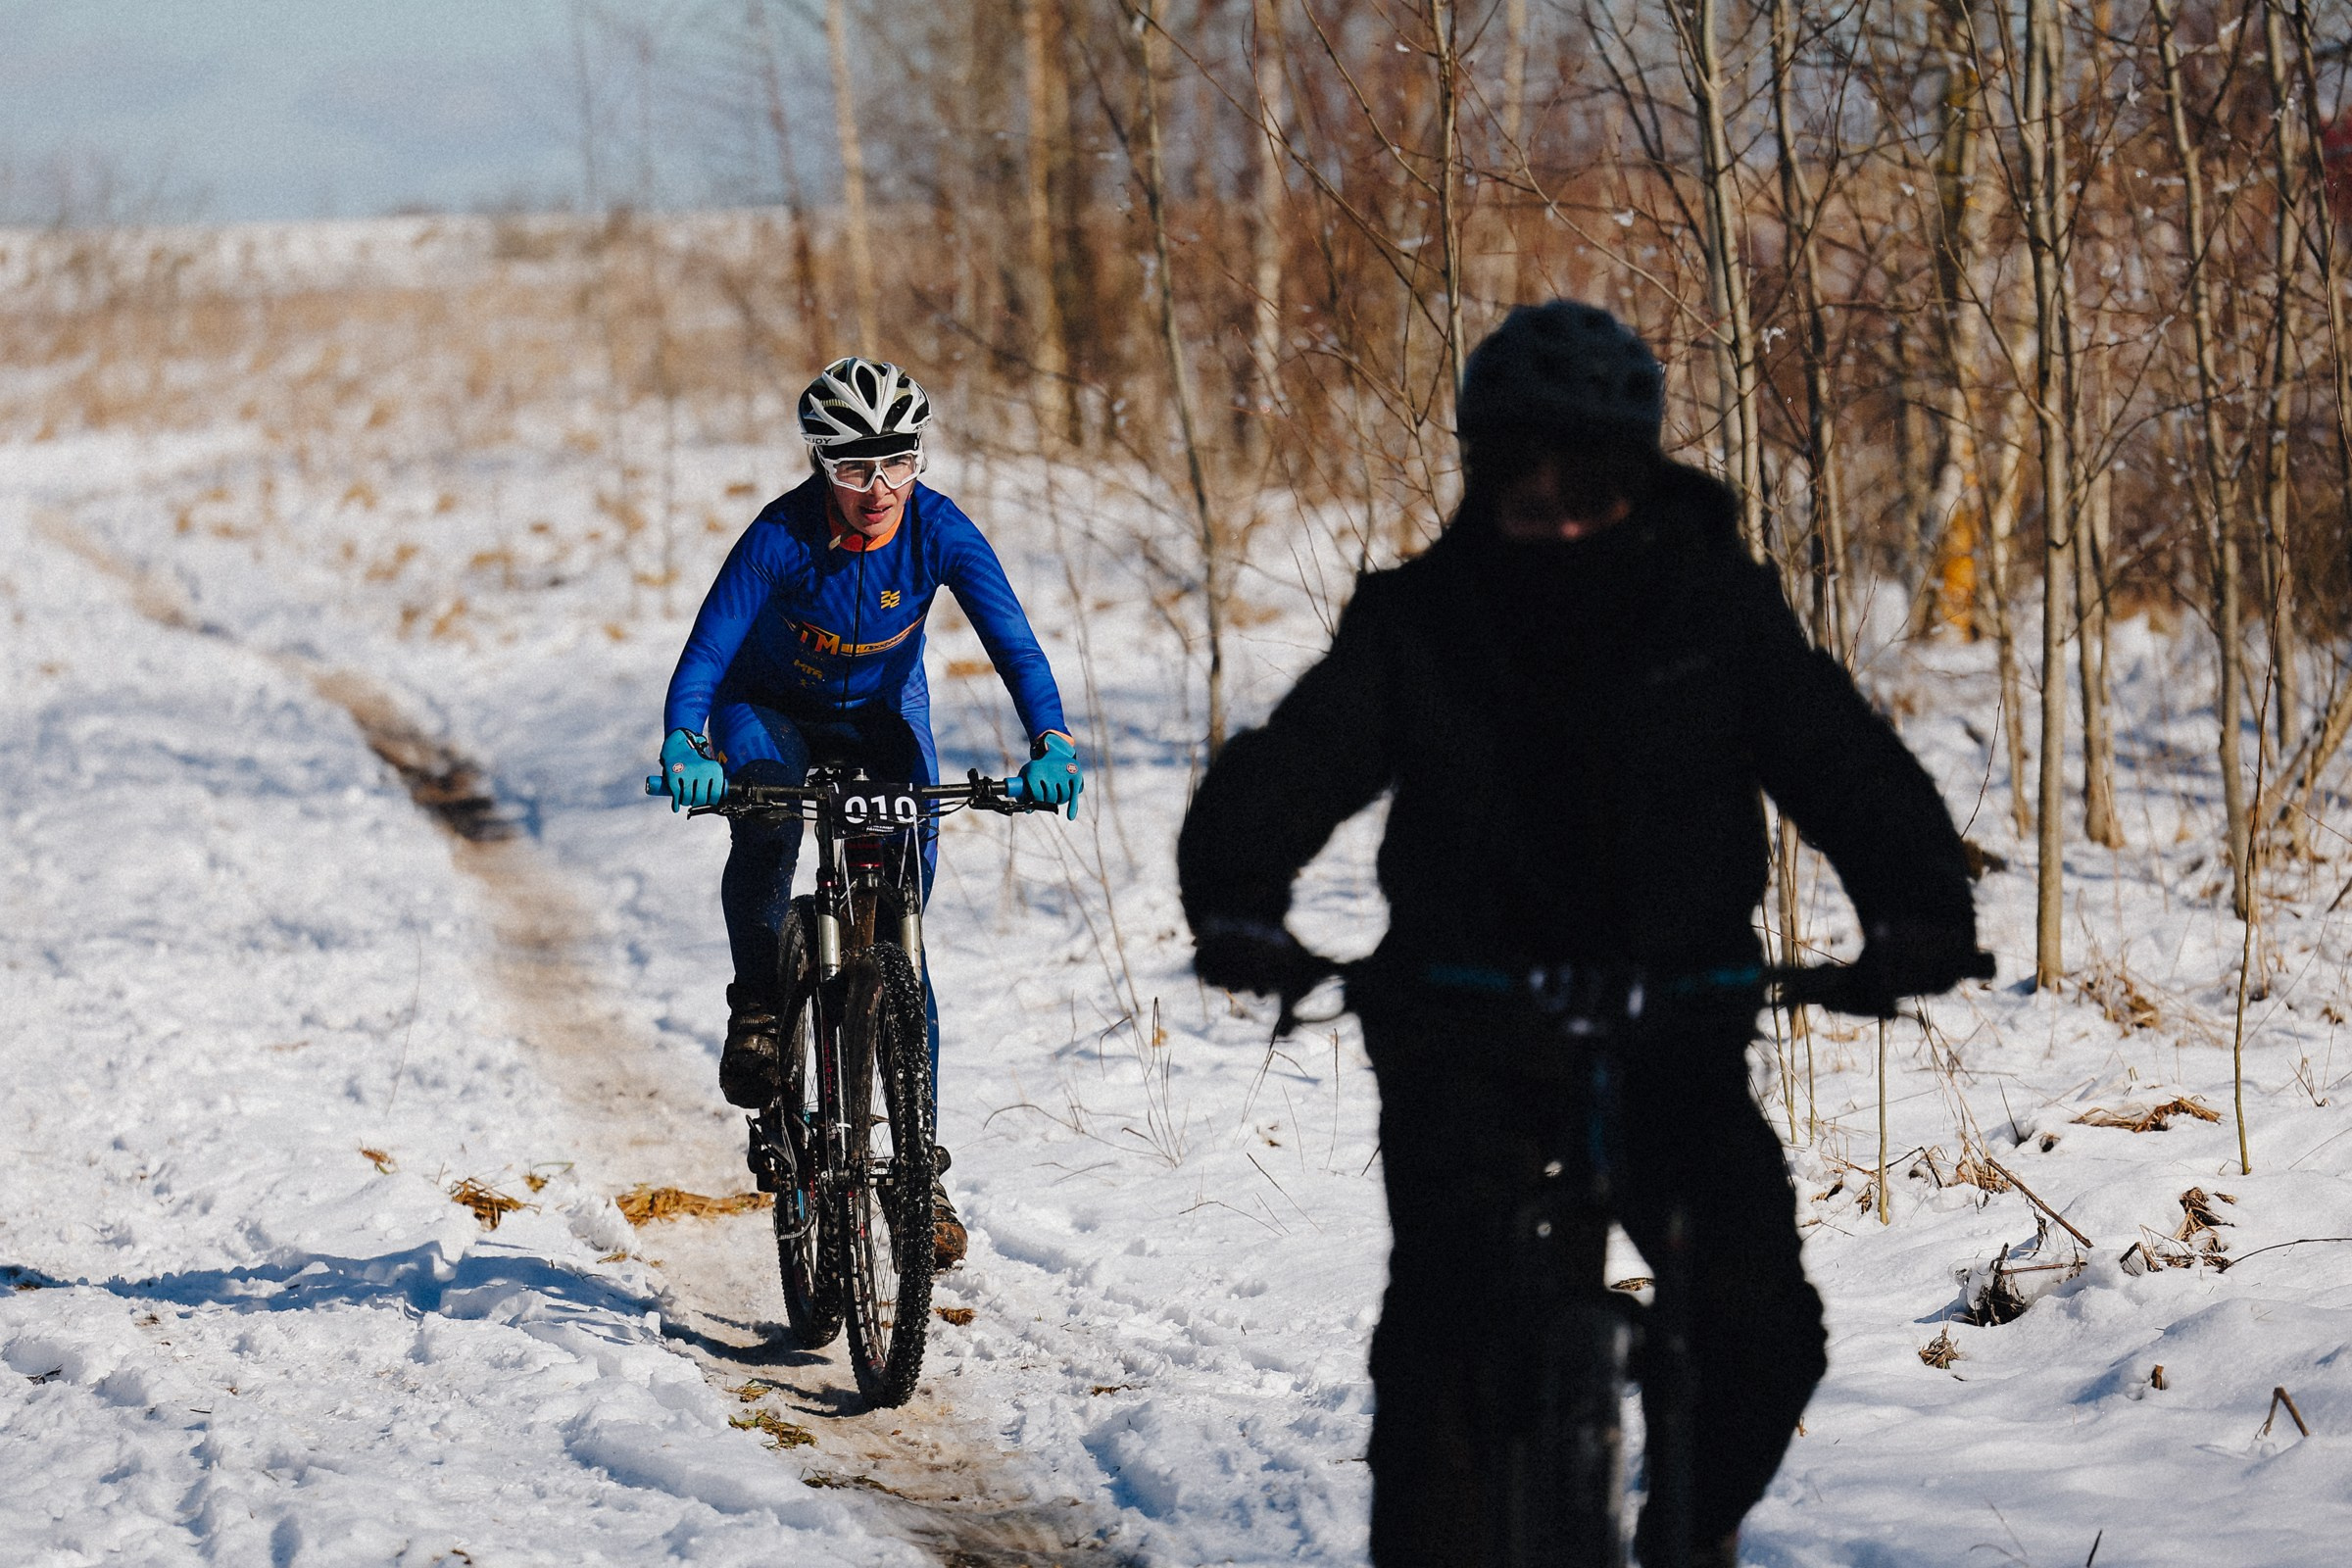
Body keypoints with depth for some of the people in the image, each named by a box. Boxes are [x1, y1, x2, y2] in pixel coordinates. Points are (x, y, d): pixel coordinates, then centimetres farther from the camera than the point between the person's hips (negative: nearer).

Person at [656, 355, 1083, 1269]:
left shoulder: (940, 532, -24)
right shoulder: (781, 536, -28)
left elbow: (1011, 640, -30)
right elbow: (707, 649, -33)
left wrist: (1050, 742, -47)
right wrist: (683, 747, -52)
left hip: (881, 719, 2)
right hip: (769, 712, -2)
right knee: (763, 820, -37)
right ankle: (758, 1004, -13)